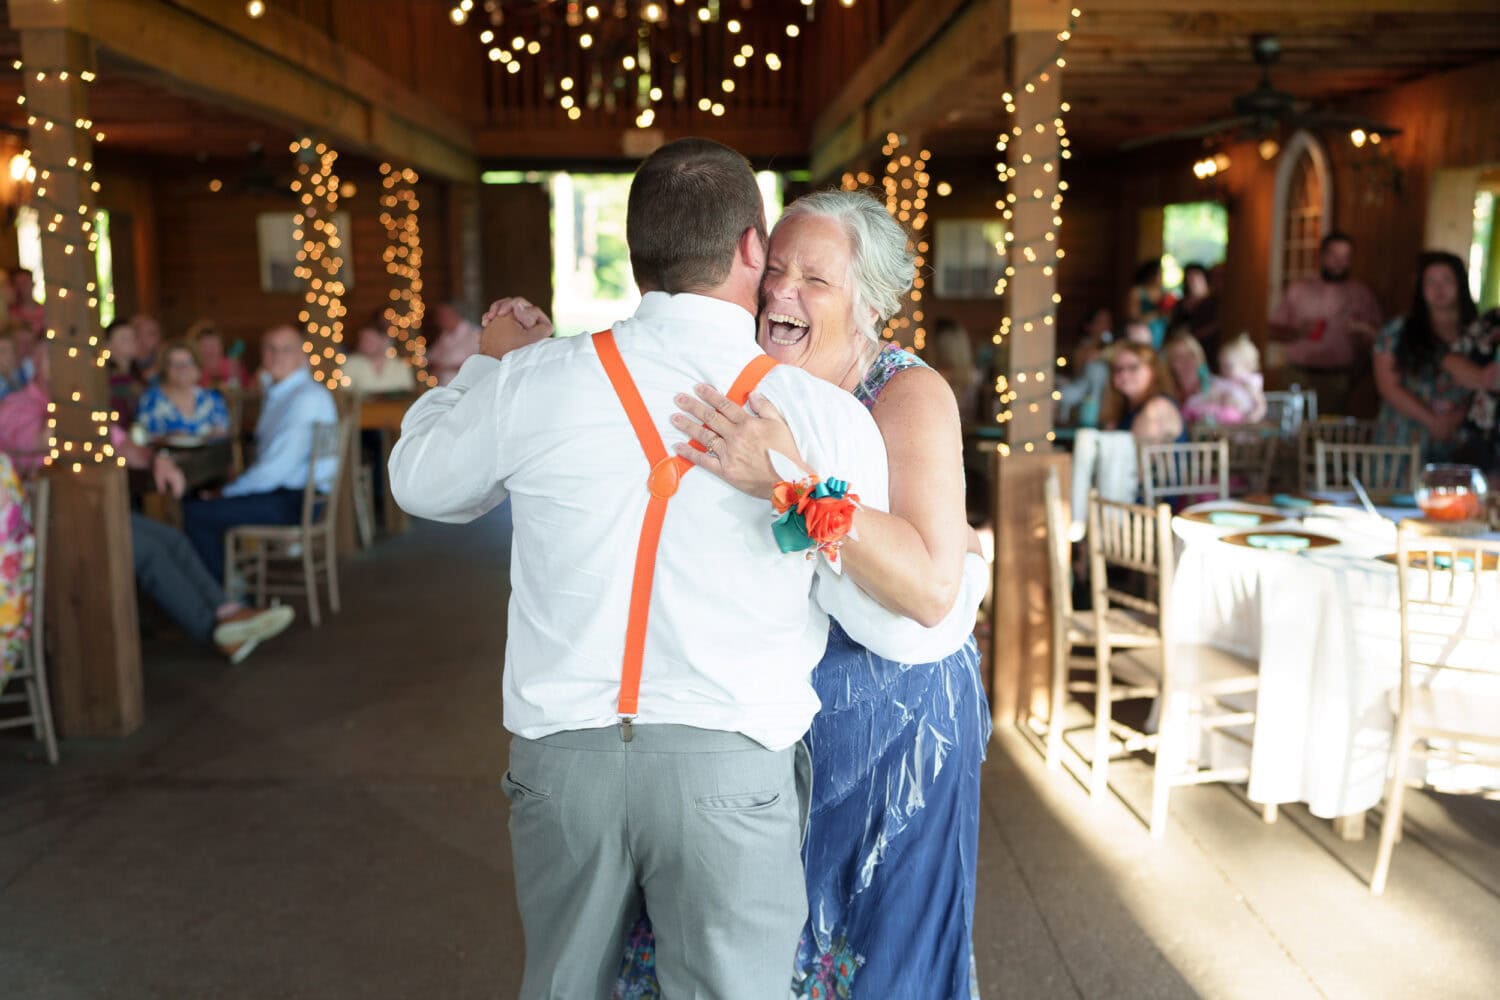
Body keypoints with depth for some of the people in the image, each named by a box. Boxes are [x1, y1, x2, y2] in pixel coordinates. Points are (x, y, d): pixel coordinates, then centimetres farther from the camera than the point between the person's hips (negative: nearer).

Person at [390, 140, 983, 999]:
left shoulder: (534, 381, -6)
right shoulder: (821, 414, -10)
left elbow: (421, 483, 15)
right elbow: (903, 625, -3)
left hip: (562, 752, 3)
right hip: (730, 765, -2)